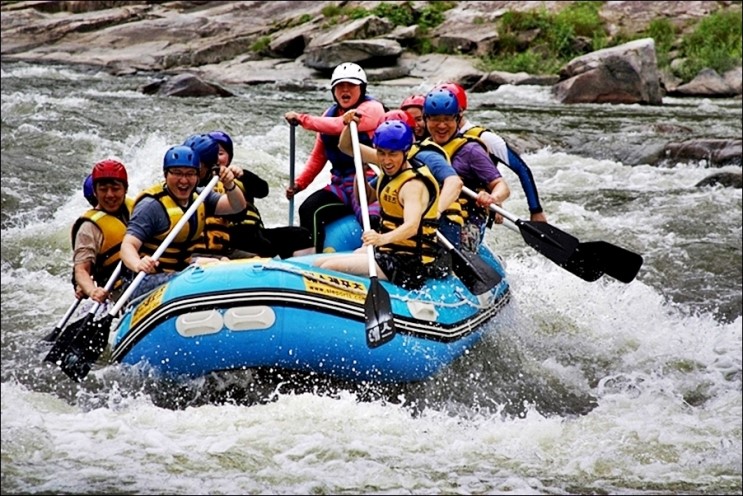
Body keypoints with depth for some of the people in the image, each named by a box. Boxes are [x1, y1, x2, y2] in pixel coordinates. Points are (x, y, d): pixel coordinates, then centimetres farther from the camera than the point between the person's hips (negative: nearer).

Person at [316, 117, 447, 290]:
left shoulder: (414, 184, -21)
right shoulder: (390, 171, 9)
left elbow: (412, 226, -40)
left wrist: (383, 238, -58)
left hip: (408, 263, -10)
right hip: (387, 251, 10)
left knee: (329, 268, -23)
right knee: (318, 264, 7)